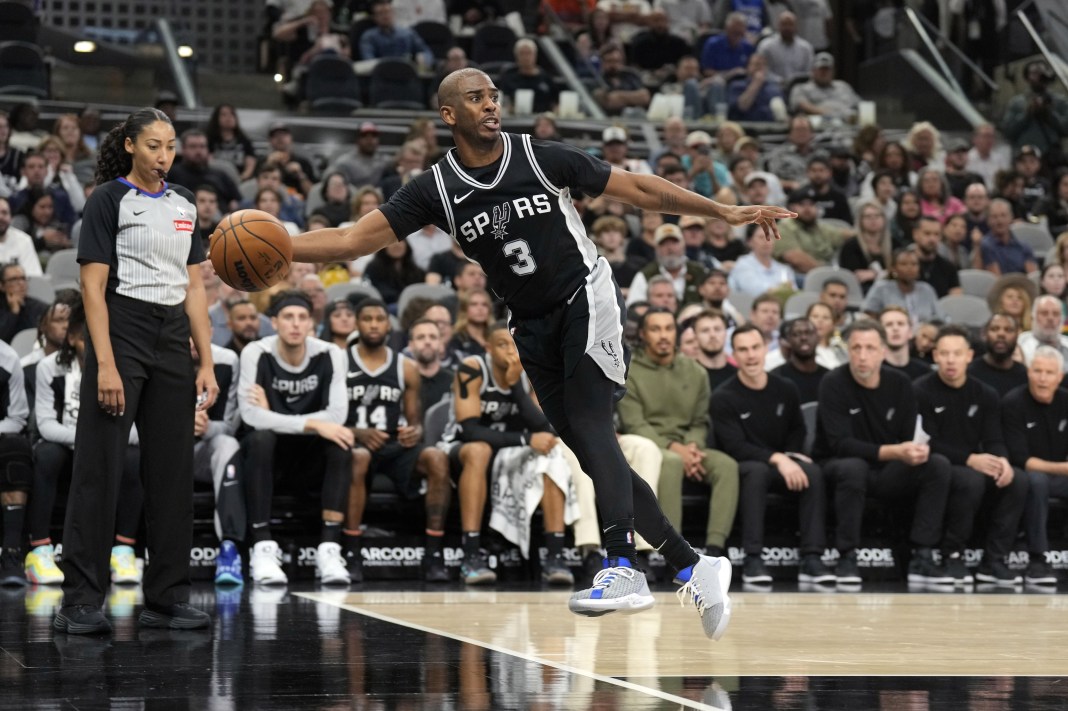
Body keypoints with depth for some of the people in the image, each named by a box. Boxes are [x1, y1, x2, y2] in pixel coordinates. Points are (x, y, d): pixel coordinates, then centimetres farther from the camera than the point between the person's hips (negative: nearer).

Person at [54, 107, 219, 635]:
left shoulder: (183, 204, 14)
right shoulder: (109, 199, -4)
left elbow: (194, 287, 15)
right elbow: (93, 285, -9)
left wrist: (206, 363, 8)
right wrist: (105, 364, -18)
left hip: (173, 338, 6)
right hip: (121, 332, -6)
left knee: (172, 470, 6)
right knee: (100, 469, -6)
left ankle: (167, 598, 12)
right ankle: (80, 601, -4)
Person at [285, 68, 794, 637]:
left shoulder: (544, 159, -9)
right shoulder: (436, 189, -5)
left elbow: (637, 190, -2)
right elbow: (355, 239, -9)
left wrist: (726, 212, -4)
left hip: (586, 297, -4)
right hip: (534, 327, 4)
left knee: (590, 427, -23)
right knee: (595, 454, 4)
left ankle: (622, 569, -32)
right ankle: (692, 567, 13)